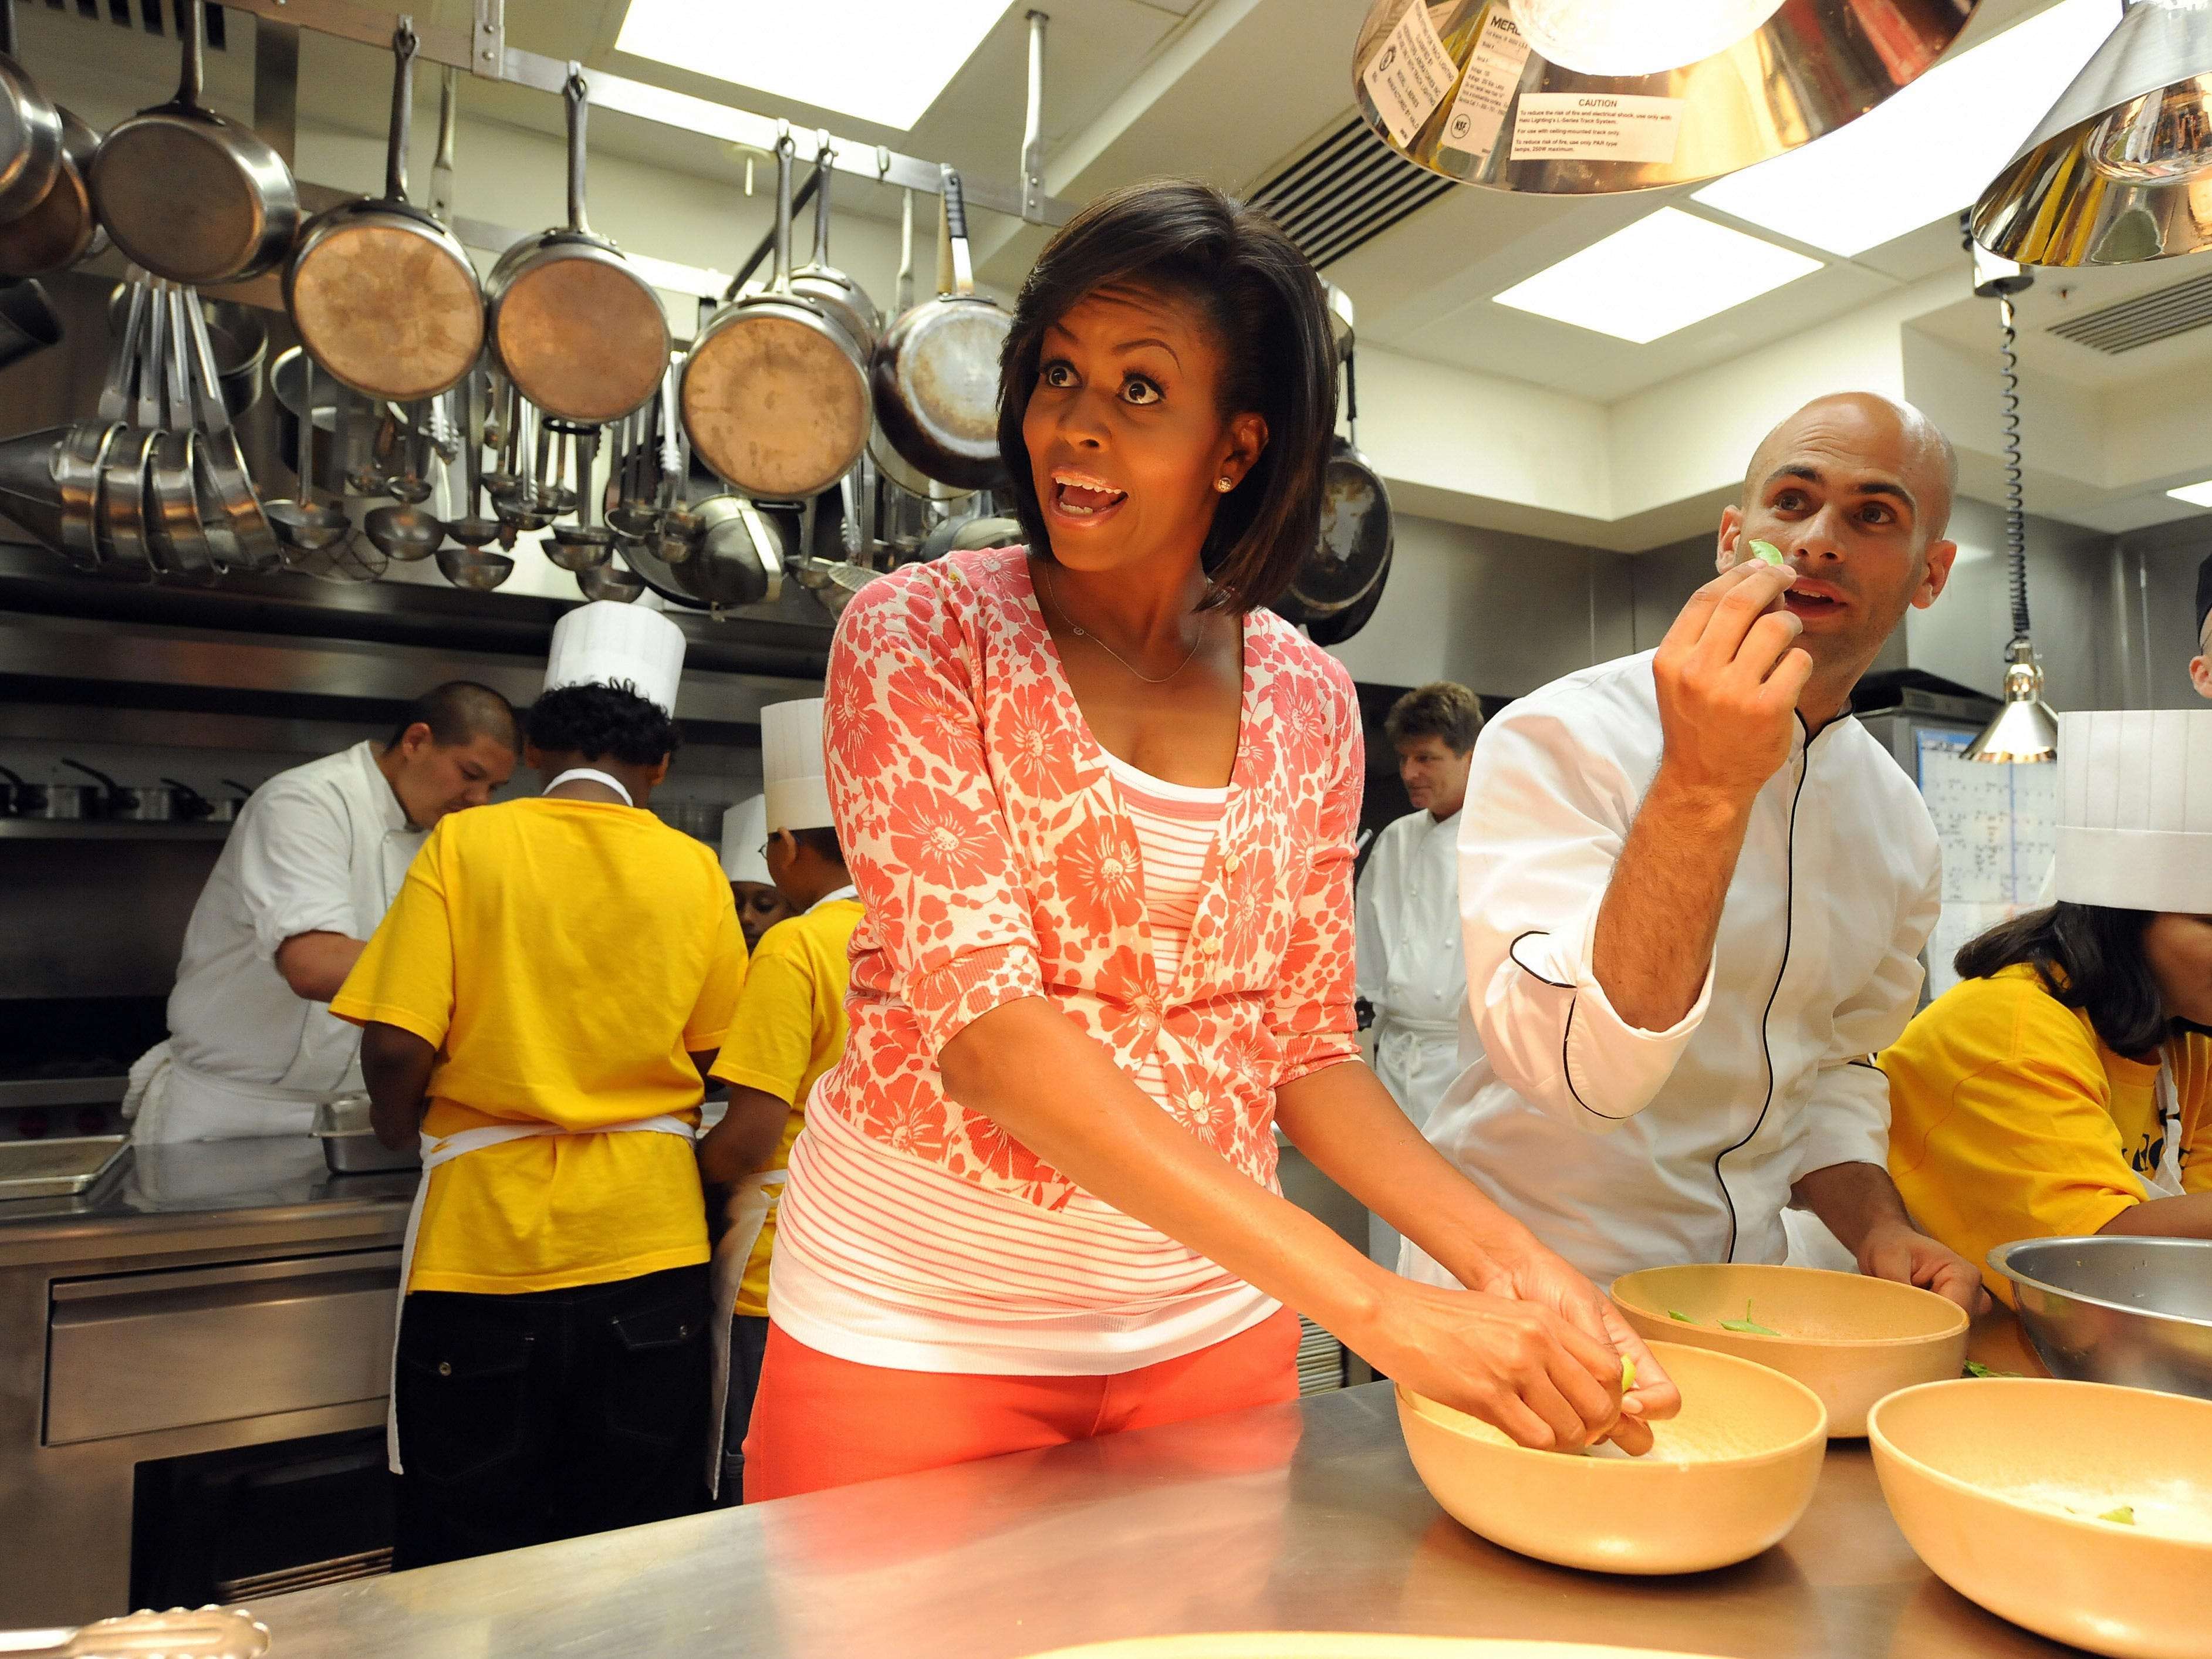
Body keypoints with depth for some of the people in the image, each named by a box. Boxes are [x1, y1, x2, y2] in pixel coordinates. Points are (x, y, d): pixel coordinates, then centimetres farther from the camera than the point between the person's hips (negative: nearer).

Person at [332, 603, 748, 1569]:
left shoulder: (465, 844, -6)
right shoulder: (693, 870, -2)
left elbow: (395, 1048, -11)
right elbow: (717, 1058, 2)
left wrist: (400, 1124, 10)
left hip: (487, 1229, -1)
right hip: (646, 1233, 1)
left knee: (469, 1551, 17)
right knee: (633, 1550, 16)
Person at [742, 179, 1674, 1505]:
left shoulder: (1309, 700, 0)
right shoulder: (918, 637, -12)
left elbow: (1305, 1043, 4)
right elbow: (980, 1018, -23)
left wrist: (1511, 1261, -12)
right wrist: (1375, 1305, -29)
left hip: (1211, 1327, 3)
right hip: (917, 1320, -2)